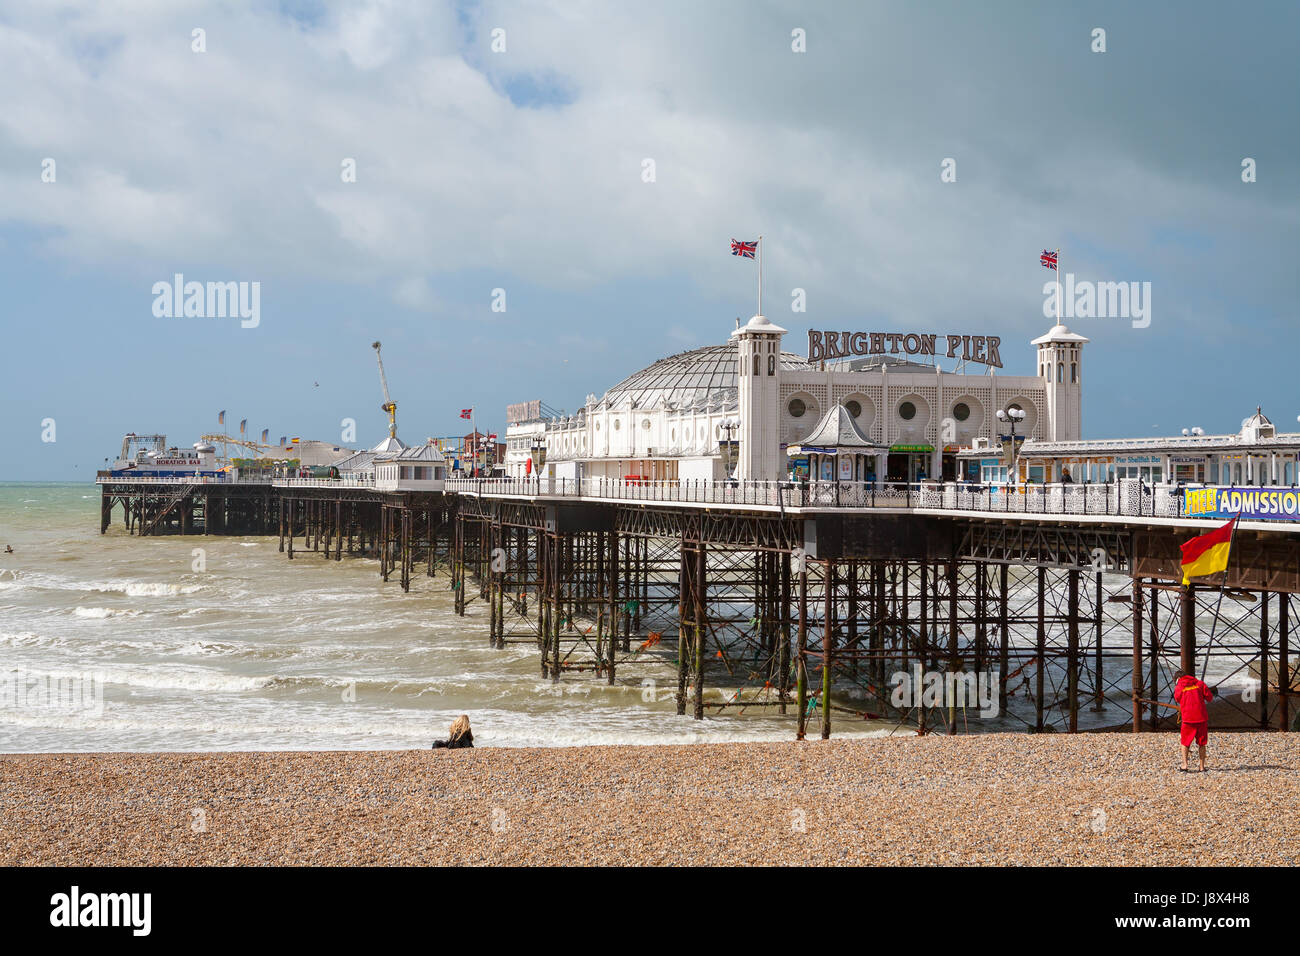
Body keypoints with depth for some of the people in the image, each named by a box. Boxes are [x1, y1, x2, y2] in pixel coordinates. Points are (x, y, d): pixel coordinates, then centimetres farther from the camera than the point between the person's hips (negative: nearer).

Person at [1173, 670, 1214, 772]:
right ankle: (1202, 767, 11)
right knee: (1201, 743, 12)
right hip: (1202, 717, 1)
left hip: (1187, 718, -1)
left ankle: (1185, 764, -5)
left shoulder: (1179, 687, 4)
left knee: (1185, 743, 10)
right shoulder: (1199, 683, 4)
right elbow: (1209, 696, 4)